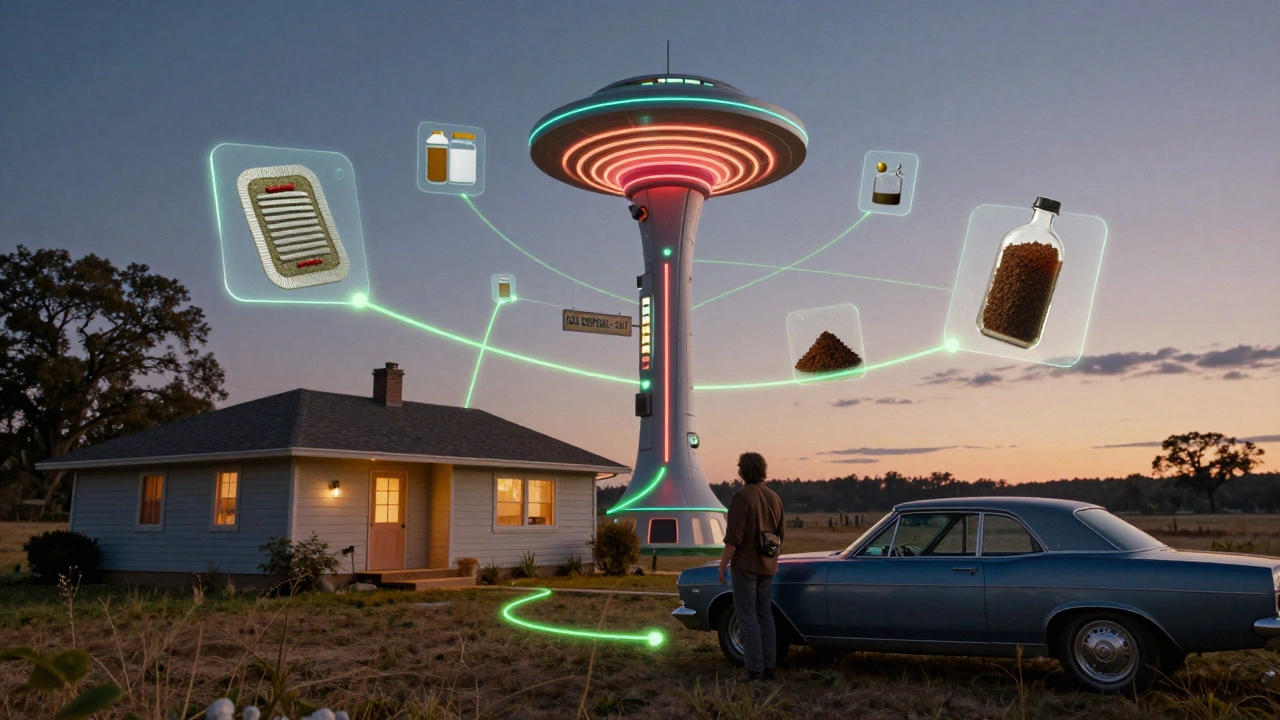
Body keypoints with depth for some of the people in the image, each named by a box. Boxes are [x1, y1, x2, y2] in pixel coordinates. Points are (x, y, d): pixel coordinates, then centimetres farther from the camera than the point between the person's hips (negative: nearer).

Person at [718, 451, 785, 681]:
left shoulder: (742, 496, -15)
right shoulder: (774, 497, 7)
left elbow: (734, 536, -18)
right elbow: (780, 534, 14)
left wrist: (723, 564, -11)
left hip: (745, 565, -7)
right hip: (767, 566, 7)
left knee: (747, 616, -2)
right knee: (765, 615, 12)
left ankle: (754, 669, -3)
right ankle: (769, 667, 13)